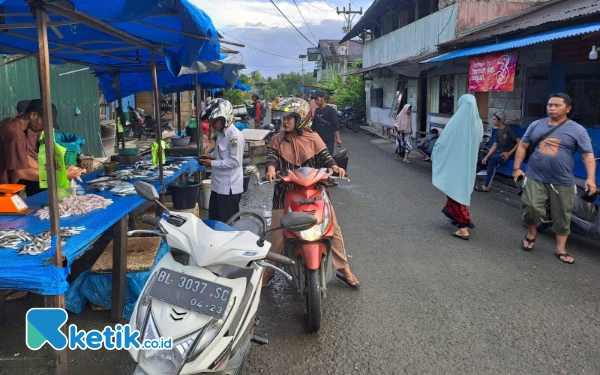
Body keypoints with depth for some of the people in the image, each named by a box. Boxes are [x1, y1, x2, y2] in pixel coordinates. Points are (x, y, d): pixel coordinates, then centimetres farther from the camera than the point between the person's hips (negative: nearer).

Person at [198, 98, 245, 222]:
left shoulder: (235, 136, -20)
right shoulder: (221, 134, 9)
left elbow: (234, 161, -23)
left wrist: (212, 163, -19)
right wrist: (210, 155, 3)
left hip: (230, 188, -9)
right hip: (217, 185, 9)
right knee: (213, 220, 19)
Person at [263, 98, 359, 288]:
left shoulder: (313, 138, 2)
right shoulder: (277, 140, 4)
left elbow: (324, 157, -2)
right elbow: (271, 156, -8)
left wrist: (334, 167, -24)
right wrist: (271, 169, -31)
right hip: (286, 192, 0)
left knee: (333, 228, 0)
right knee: (276, 233, 0)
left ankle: (343, 268, 14)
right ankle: (267, 270, 19)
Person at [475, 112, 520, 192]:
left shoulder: (509, 130, -10)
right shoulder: (498, 132, 14)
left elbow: (520, 142, -15)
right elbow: (494, 146, 7)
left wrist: (509, 153, -18)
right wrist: (486, 157, -6)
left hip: (505, 154, -8)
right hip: (497, 153, 8)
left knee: (492, 160, -34)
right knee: (480, 163, -5)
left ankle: (486, 186, -33)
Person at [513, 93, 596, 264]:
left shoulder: (577, 130, -1)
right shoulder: (536, 125, 8)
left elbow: (588, 155, -4)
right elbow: (522, 146, 12)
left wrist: (590, 178, -15)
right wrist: (517, 168, 3)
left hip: (562, 181, -1)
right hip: (535, 177, 1)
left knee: (562, 217, 6)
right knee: (531, 208, -11)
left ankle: (561, 249, 20)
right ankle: (531, 232, 19)